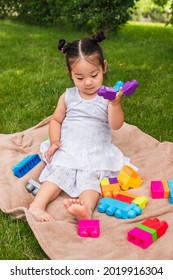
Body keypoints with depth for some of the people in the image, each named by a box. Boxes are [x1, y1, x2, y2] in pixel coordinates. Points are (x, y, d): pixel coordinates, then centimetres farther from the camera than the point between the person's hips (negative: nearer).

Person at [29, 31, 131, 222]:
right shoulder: (68, 97, 8)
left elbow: (116, 125, -7)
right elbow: (56, 120, 16)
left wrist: (115, 103, -26)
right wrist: (54, 141, -2)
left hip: (96, 153, -2)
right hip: (67, 150, 2)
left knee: (90, 180, -26)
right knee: (57, 174, -21)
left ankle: (86, 210, -48)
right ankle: (37, 206, -31)